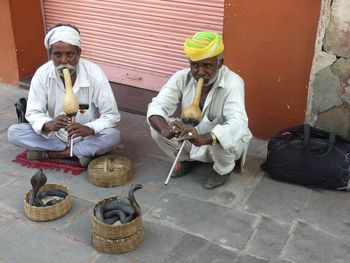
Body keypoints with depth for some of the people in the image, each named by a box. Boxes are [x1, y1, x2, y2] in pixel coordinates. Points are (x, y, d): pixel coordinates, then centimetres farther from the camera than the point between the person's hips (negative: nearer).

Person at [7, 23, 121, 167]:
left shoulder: (94, 74, -21)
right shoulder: (42, 74, -15)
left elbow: (112, 115, -20)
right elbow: (33, 112, -13)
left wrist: (89, 129, -40)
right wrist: (48, 125, -37)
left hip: (86, 136, -1)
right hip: (53, 135, 2)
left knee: (113, 136, -31)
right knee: (13, 132, -20)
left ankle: (48, 153, -18)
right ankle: (79, 152, -17)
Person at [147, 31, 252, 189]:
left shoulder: (232, 83, -27)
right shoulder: (181, 77, -15)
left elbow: (238, 124, -41)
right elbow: (157, 106, -20)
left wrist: (203, 138, -59)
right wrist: (166, 130, -44)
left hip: (222, 144, -3)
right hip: (191, 140, 4)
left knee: (224, 137, -38)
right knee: (156, 126, -18)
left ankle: (224, 169, -1)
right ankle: (187, 159, 10)